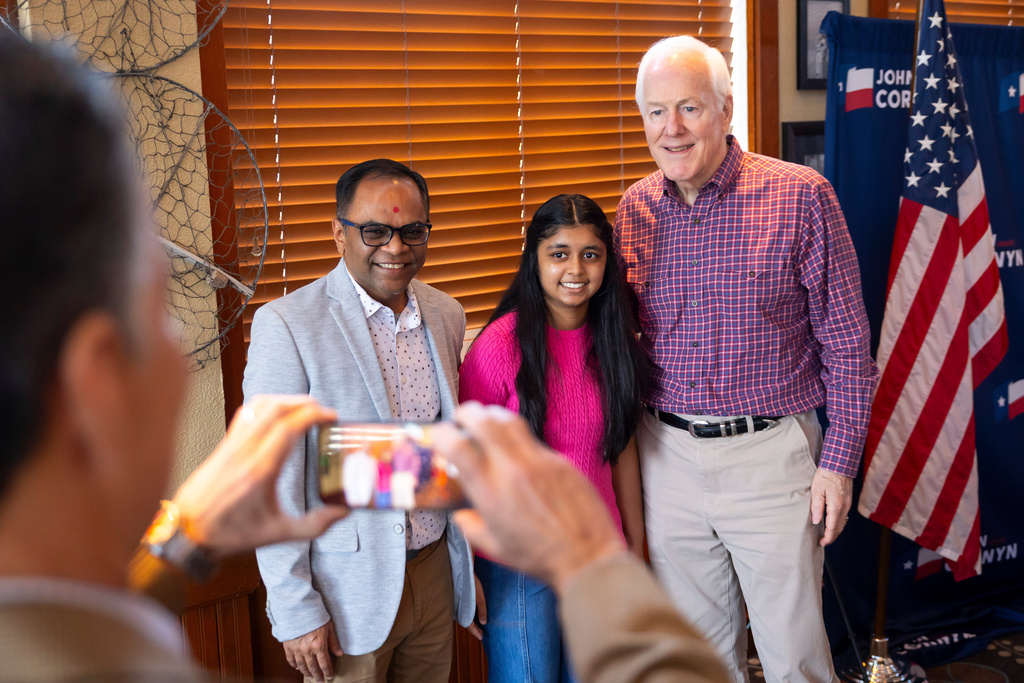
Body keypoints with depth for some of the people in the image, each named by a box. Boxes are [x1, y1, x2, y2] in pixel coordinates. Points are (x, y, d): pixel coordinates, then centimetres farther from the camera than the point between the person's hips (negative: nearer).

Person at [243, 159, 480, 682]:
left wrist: (469, 566, 15)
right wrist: (295, 609, -12)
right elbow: (272, 478, -13)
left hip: (436, 574, 5)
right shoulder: (286, 325, -15)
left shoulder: (446, 314, 4)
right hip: (348, 590, -5)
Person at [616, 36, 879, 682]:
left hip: (771, 455, -3)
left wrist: (839, 459, -7)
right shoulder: (634, 211, 3)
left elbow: (846, 342, -5)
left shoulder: (801, 196, -9)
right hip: (666, 453, 4)